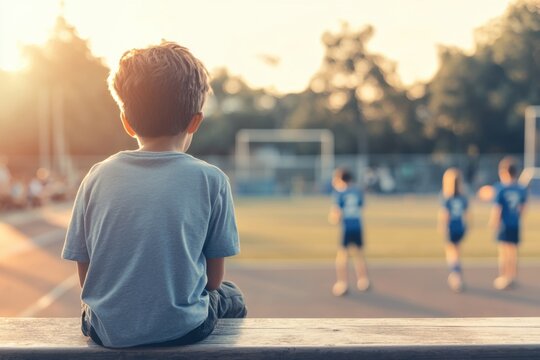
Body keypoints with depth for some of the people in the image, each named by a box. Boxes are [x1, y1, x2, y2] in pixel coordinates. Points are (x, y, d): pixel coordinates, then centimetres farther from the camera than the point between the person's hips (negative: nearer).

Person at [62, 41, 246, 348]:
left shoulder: (98, 177, -4)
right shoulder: (210, 179, -9)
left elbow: (85, 274, 1)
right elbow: (214, 277, -3)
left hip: (107, 331, 2)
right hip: (183, 329, -2)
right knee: (231, 297, 31)